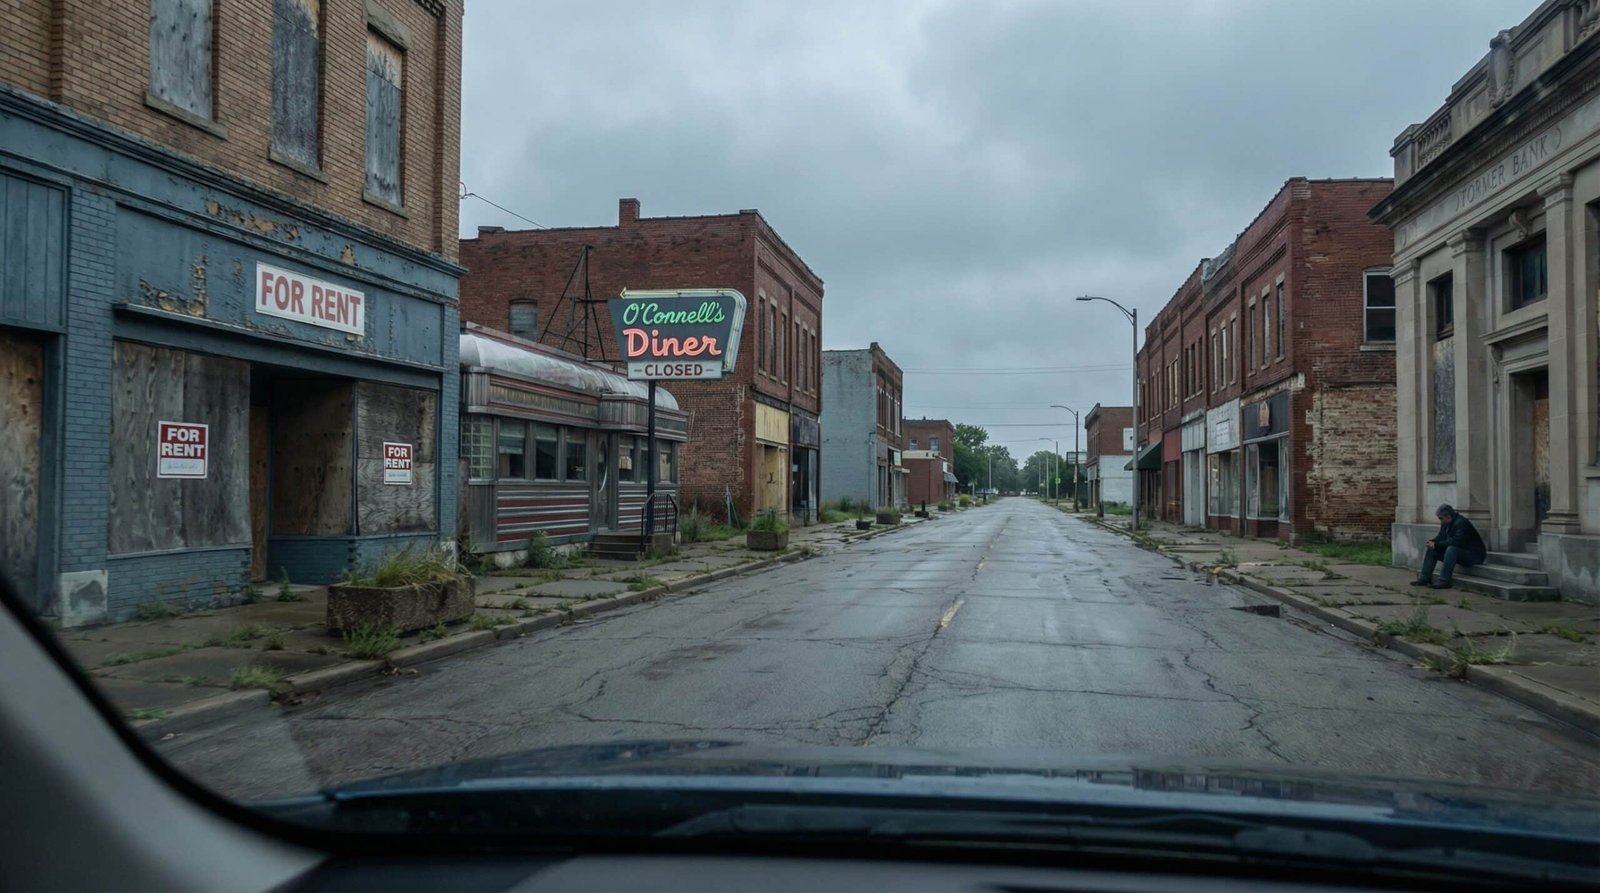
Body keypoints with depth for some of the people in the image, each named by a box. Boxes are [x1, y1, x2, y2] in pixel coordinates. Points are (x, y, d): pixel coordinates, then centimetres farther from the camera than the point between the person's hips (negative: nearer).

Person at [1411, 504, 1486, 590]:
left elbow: (1455, 542, -31)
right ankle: (1425, 578, -5)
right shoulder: (1446, 524, 5)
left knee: (1451, 549, -36)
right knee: (1432, 550, 0)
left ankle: (1444, 581, -36)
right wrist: (1432, 542, -12)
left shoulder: (1461, 523, -22)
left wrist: (1436, 545, -27)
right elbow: (1440, 537, 11)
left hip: (1473, 554, -10)